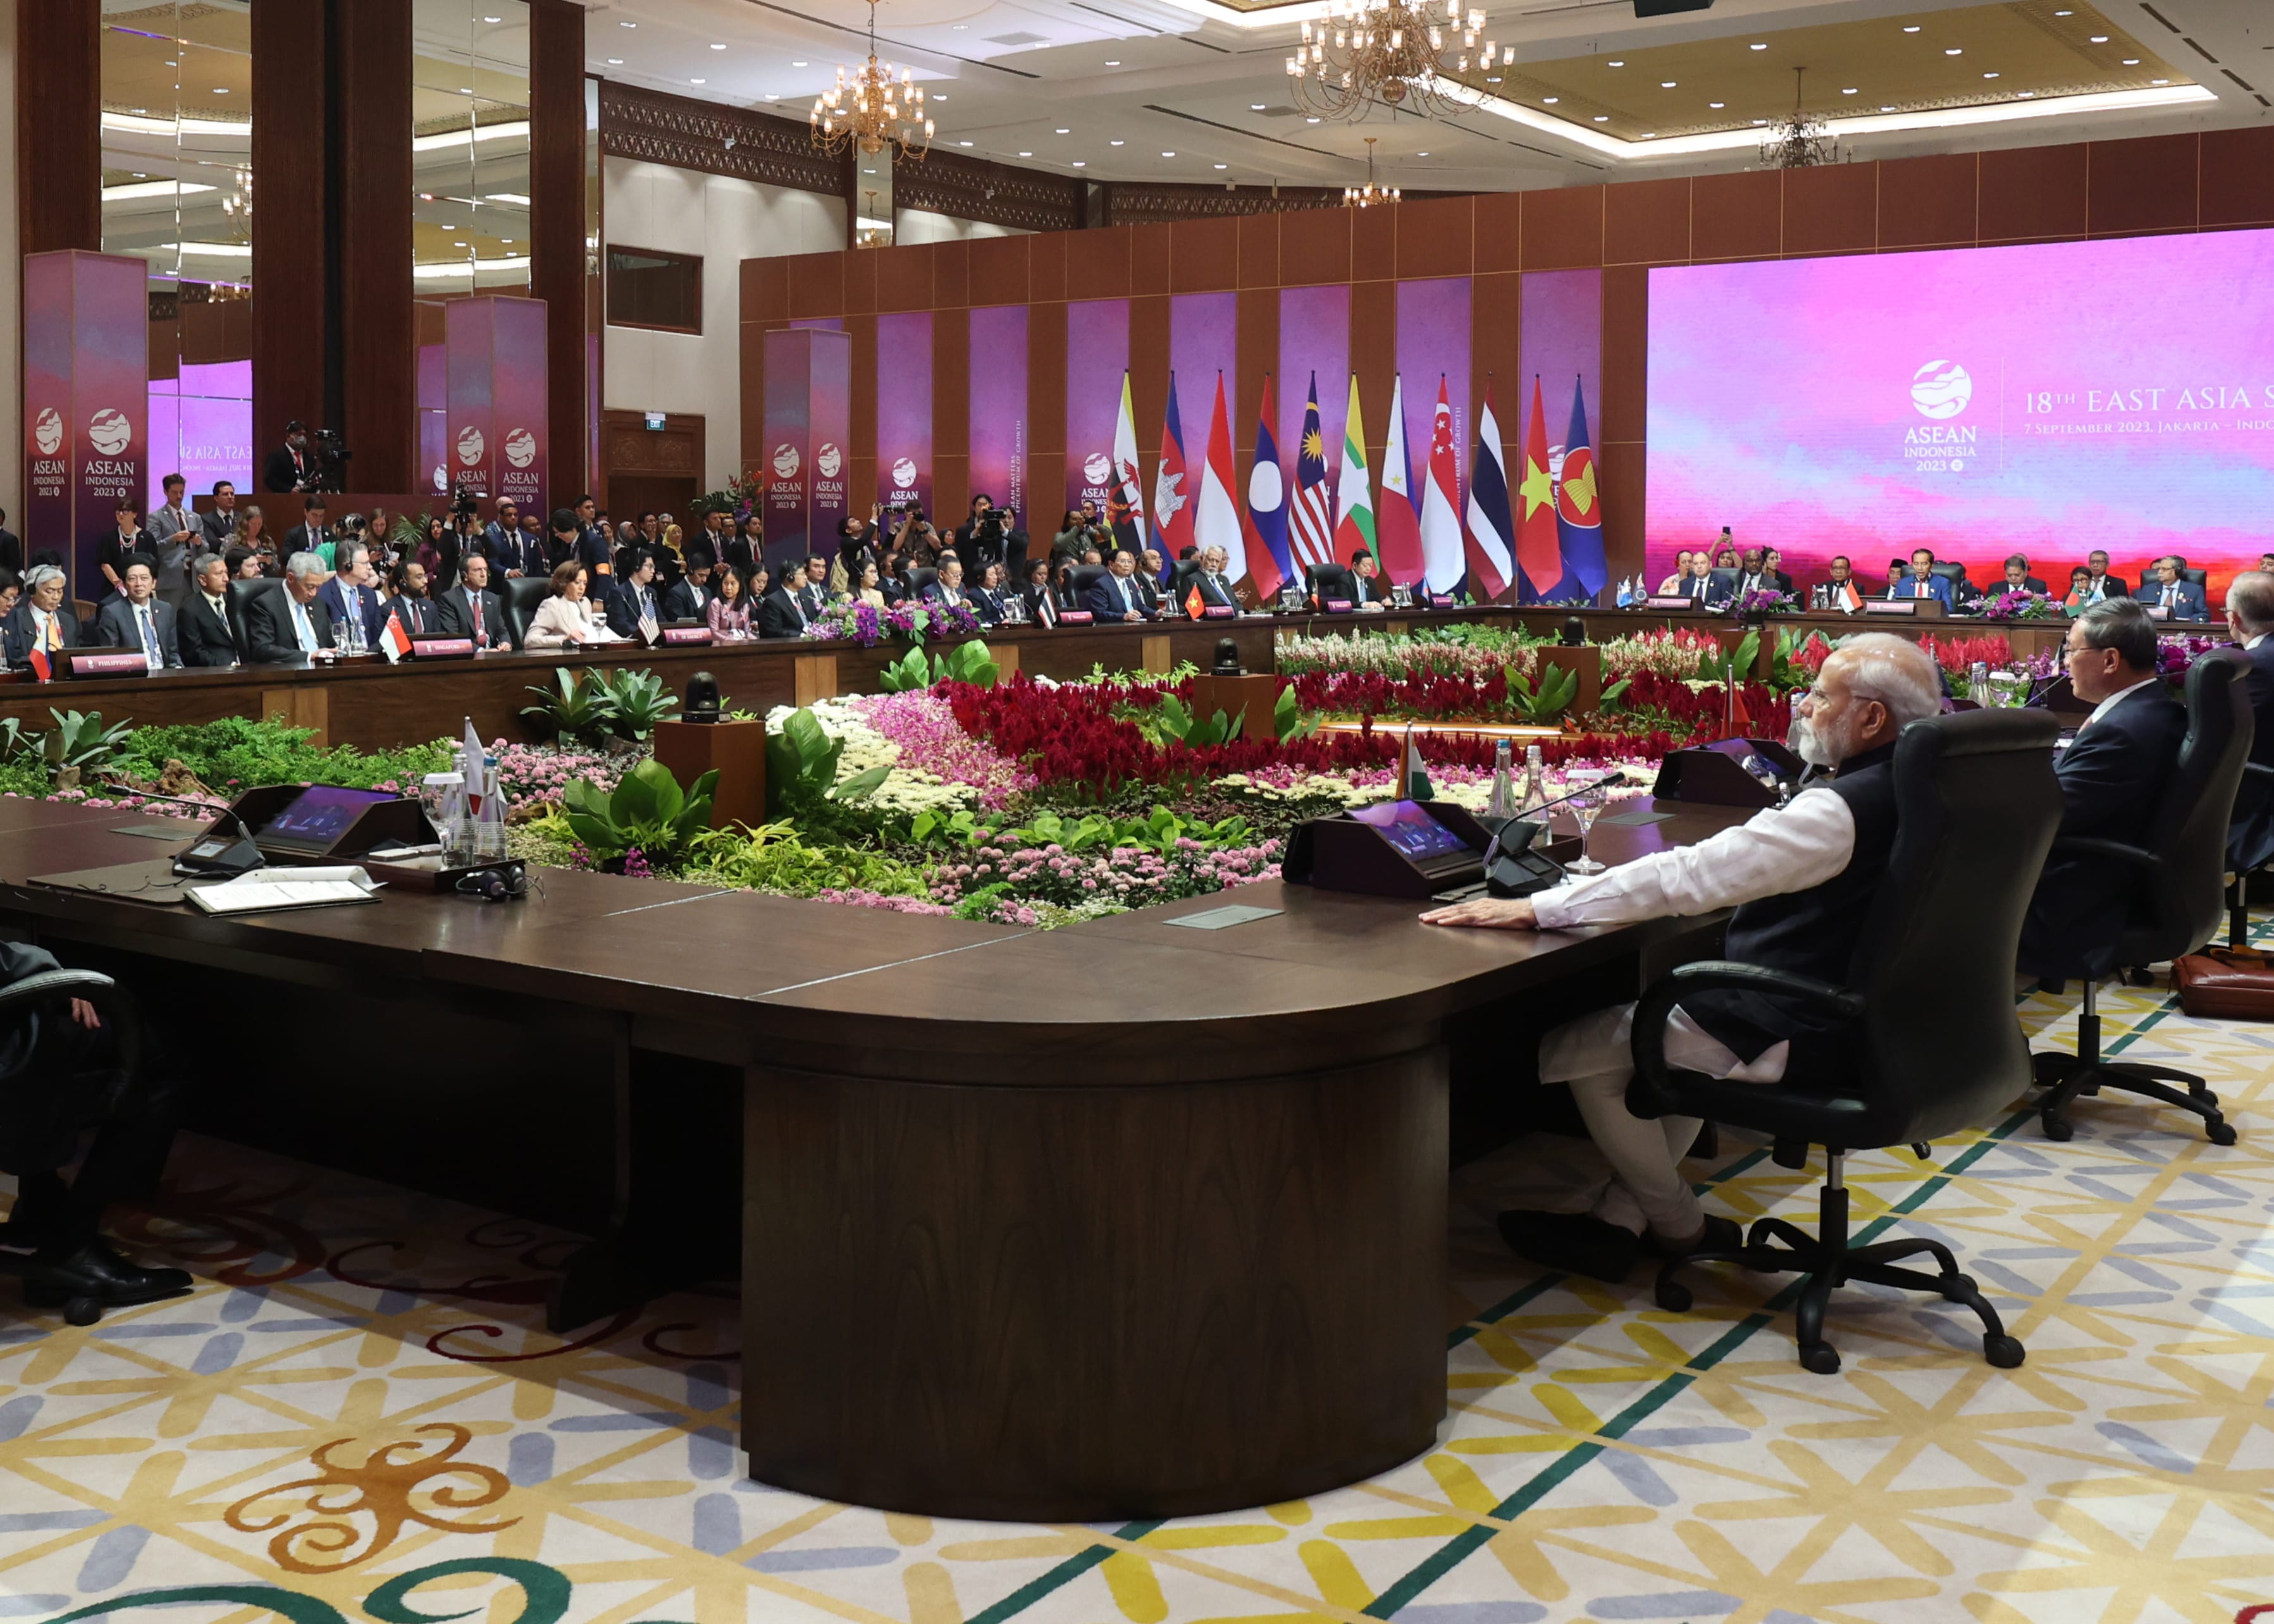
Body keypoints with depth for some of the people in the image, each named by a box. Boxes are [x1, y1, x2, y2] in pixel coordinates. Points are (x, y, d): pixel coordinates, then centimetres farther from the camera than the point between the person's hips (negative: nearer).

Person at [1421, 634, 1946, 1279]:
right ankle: (1618, 1220, 22)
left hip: (1790, 1036, -10)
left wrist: (1533, 908, -27)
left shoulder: (1841, 810, -26)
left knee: (1570, 1050, 4)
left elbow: (1687, 876, -29)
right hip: (1858, 1018, 10)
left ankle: (1679, 1226, 23)